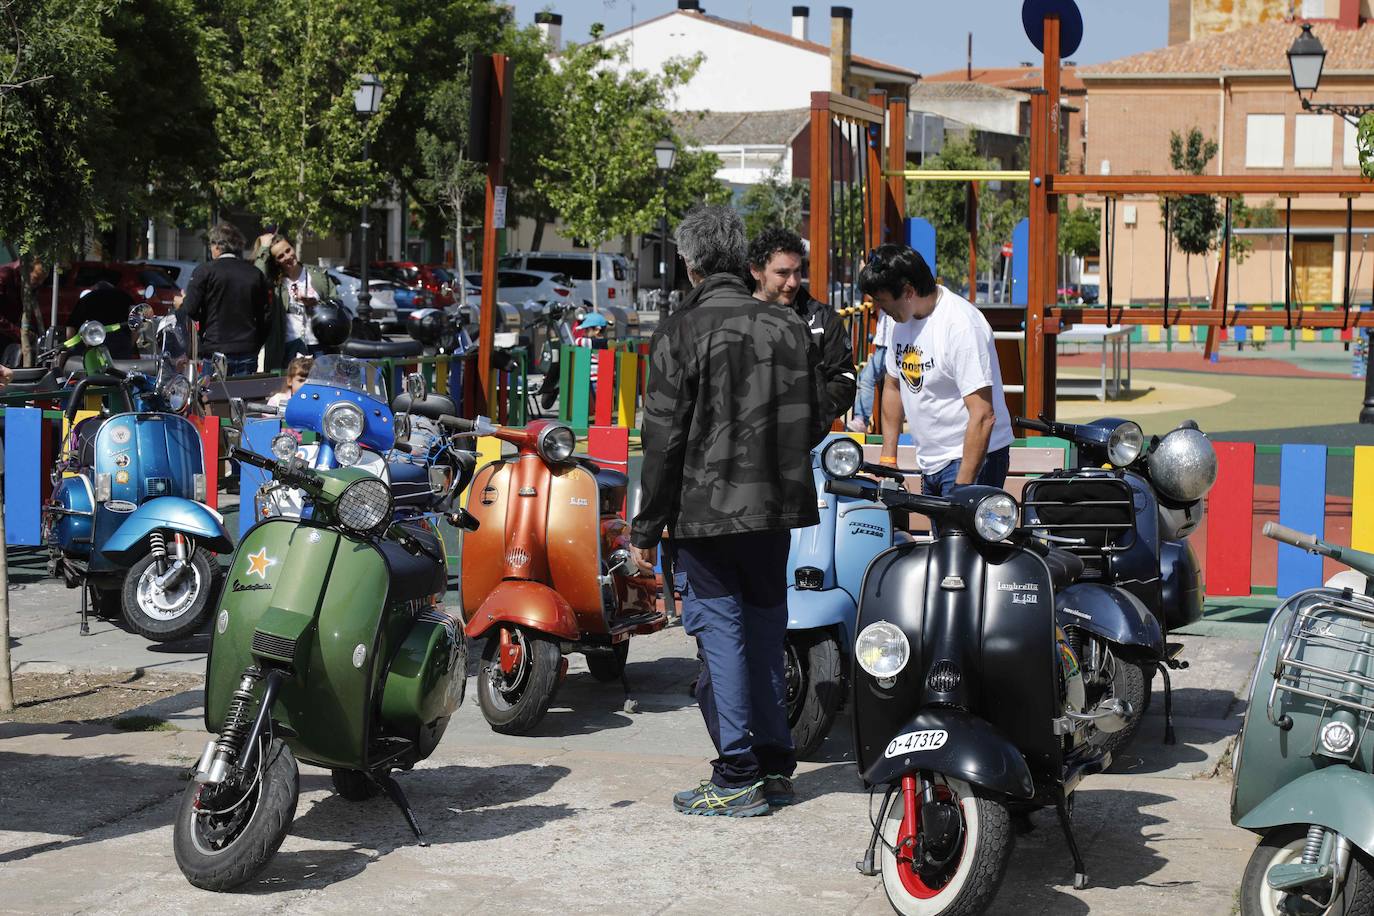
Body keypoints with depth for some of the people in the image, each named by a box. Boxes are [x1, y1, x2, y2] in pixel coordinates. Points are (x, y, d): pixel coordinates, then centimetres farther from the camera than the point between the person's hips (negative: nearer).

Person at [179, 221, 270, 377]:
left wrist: (181, 303, 15)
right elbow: (265, 316, 9)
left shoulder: (205, 271, -5)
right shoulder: (256, 274, 6)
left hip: (214, 351, -3)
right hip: (247, 353, 3)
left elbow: (190, 310, -8)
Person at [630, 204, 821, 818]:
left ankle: (738, 778, 1)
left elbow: (664, 439, -10)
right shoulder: (789, 326, 6)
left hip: (706, 511, -5)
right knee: (764, 629, 15)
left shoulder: (681, 333, -10)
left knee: (722, 633, 0)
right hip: (776, 510, 5)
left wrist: (647, 527, -4)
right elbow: (811, 424, 11)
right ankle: (775, 765, 21)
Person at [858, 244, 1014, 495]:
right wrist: (887, 459, 16)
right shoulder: (902, 320, 7)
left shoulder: (961, 325, -19)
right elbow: (893, 386, 21)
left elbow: (983, 416, -22)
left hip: (972, 457, -8)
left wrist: (961, 489, -23)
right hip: (931, 463, 8)